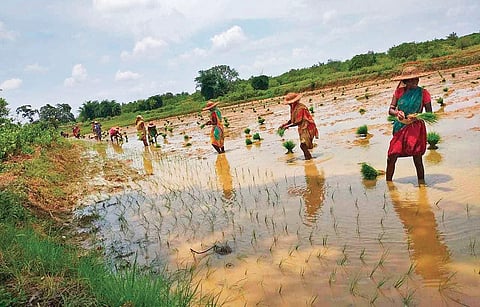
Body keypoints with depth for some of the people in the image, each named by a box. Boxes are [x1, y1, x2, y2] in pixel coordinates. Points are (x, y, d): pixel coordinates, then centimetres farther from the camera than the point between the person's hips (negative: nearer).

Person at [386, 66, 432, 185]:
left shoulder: (423, 93, -1)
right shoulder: (399, 91, 5)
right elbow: (390, 110, 2)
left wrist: (417, 116, -23)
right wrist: (397, 113, -20)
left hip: (416, 128, -2)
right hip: (400, 128, 3)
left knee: (417, 157, -7)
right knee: (391, 158, 1)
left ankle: (421, 182, 6)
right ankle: (388, 183, 17)